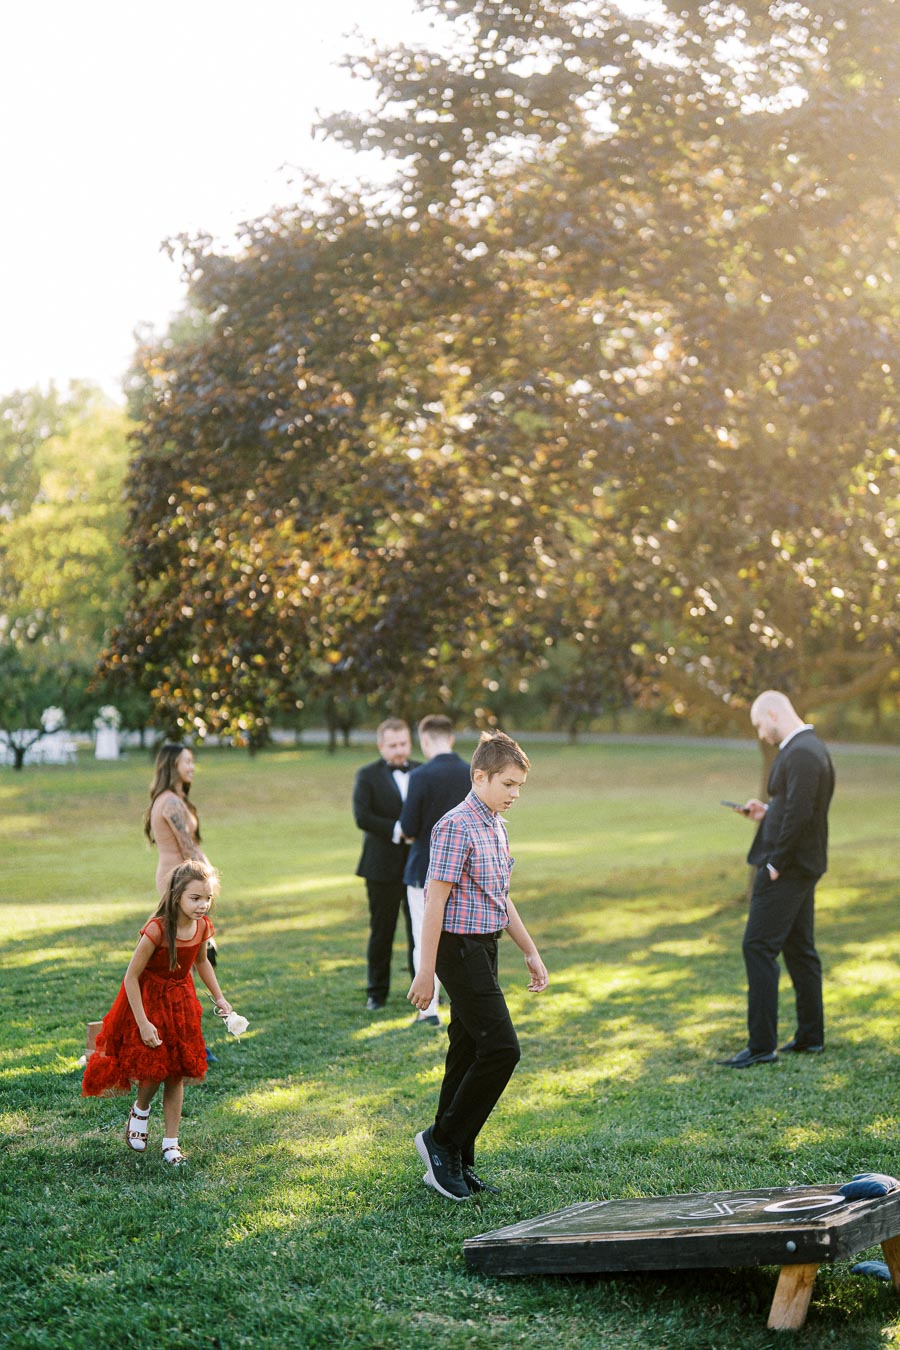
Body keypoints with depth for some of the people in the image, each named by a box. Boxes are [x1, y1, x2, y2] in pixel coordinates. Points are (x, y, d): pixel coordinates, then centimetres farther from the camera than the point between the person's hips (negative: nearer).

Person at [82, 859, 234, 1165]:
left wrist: (219, 997, 6)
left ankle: (171, 1143, 18)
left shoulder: (202, 926, -11)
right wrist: (143, 1023, -23)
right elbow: (131, 977, -24)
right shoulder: (157, 930, -30)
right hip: (148, 1000, -5)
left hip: (180, 1001, 5)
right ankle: (140, 1111, 28)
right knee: (154, 1068, -6)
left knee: (176, 1074, 7)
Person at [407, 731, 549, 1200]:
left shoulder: (496, 828, 13)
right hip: (460, 947, -9)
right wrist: (426, 972, -19)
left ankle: (453, 1163, 17)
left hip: (484, 949, 9)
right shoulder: (457, 827, -16)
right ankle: (442, 1140, -1)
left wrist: (530, 952, 22)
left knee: (469, 1052, 11)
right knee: (501, 1048, -12)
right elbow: (435, 900, -18)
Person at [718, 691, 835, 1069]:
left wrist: (775, 864, -19)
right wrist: (767, 813, 10)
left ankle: (761, 1044, -9)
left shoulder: (800, 754, -18)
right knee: (799, 949, 14)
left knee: (758, 947, -9)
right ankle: (810, 1037, 20)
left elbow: (799, 814, -24)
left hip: (786, 867, -11)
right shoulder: (812, 748, 15)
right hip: (802, 867, 11)